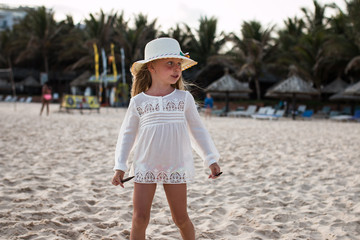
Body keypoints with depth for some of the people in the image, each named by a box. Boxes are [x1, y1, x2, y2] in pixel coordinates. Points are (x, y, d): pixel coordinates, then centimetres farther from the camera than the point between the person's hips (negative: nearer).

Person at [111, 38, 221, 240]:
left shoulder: (184, 98, 1)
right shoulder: (138, 101, 0)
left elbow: (197, 130, 9)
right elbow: (128, 134, 7)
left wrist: (211, 159, 7)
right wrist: (120, 166, 2)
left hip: (176, 168, 0)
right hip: (145, 168, 0)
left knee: (181, 218, 7)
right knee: (140, 218, -3)